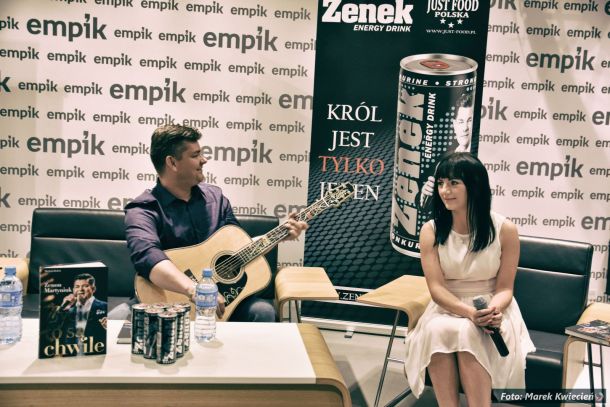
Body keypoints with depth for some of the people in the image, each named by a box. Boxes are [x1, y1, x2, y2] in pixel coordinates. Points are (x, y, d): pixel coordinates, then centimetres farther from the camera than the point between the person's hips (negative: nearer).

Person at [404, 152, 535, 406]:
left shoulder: (504, 229, -9)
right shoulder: (430, 231, -5)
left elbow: (504, 288, -4)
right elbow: (436, 288, -11)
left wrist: (493, 310, -28)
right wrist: (470, 312, -29)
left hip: (492, 311, -1)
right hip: (447, 308, 1)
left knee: (467, 334, -34)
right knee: (437, 331, -33)